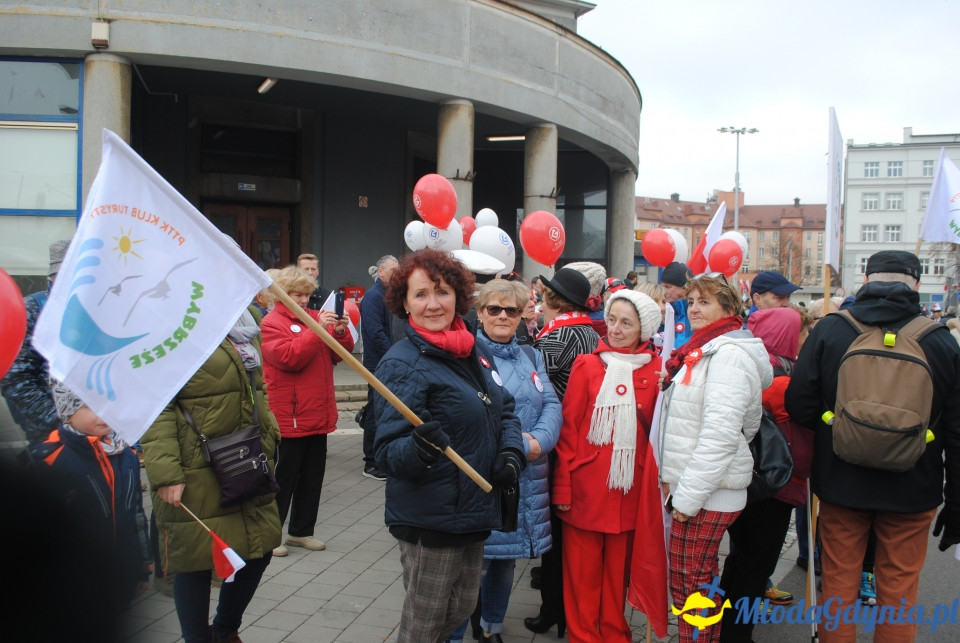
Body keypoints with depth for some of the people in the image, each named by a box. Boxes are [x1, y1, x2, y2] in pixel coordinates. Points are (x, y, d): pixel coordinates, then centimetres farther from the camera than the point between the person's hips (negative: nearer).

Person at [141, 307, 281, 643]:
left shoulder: (244, 319, 12)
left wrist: (268, 437, 16)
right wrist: (165, 474, -22)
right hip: (195, 477, -8)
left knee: (259, 549, 16)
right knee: (195, 560, 6)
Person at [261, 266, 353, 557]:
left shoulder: (315, 316, 10)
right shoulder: (271, 323, -6)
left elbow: (339, 354, 11)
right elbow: (289, 357, -21)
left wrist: (340, 332, -8)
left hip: (317, 415, 6)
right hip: (288, 418, -6)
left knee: (313, 476, 14)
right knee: (284, 478, 2)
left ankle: (301, 531, 28)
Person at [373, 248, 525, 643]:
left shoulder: (476, 351, 4)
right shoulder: (403, 364, -18)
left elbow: (504, 410, 14)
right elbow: (387, 452, -21)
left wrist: (512, 453, -5)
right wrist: (419, 448, -42)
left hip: (475, 513, 7)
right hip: (429, 524, -7)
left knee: (462, 609, 23)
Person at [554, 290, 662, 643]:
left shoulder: (656, 369, 2)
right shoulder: (586, 365, -2)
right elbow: (568, 427, -4)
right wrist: (562, 485, -7)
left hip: (629, 487, 1)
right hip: (586, 487, -1)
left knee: (619, 568, 15)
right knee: (583, 570, 7)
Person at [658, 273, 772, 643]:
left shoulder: (729, 354, -15)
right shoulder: (701, 351, 16)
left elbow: (720, 434, -22)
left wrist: (689, 494, -20)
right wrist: (677, 481, 15)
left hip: (710, 489, -10)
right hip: (691, 485, 10)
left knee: (690, 581, -3)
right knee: (692, 577, 17)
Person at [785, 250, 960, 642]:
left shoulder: (829, 330, -8)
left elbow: (800, 406, -8)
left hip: (841, 483, 0)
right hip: (911, 492, 0)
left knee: (839, 584, 13)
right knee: (899, 593, 13)